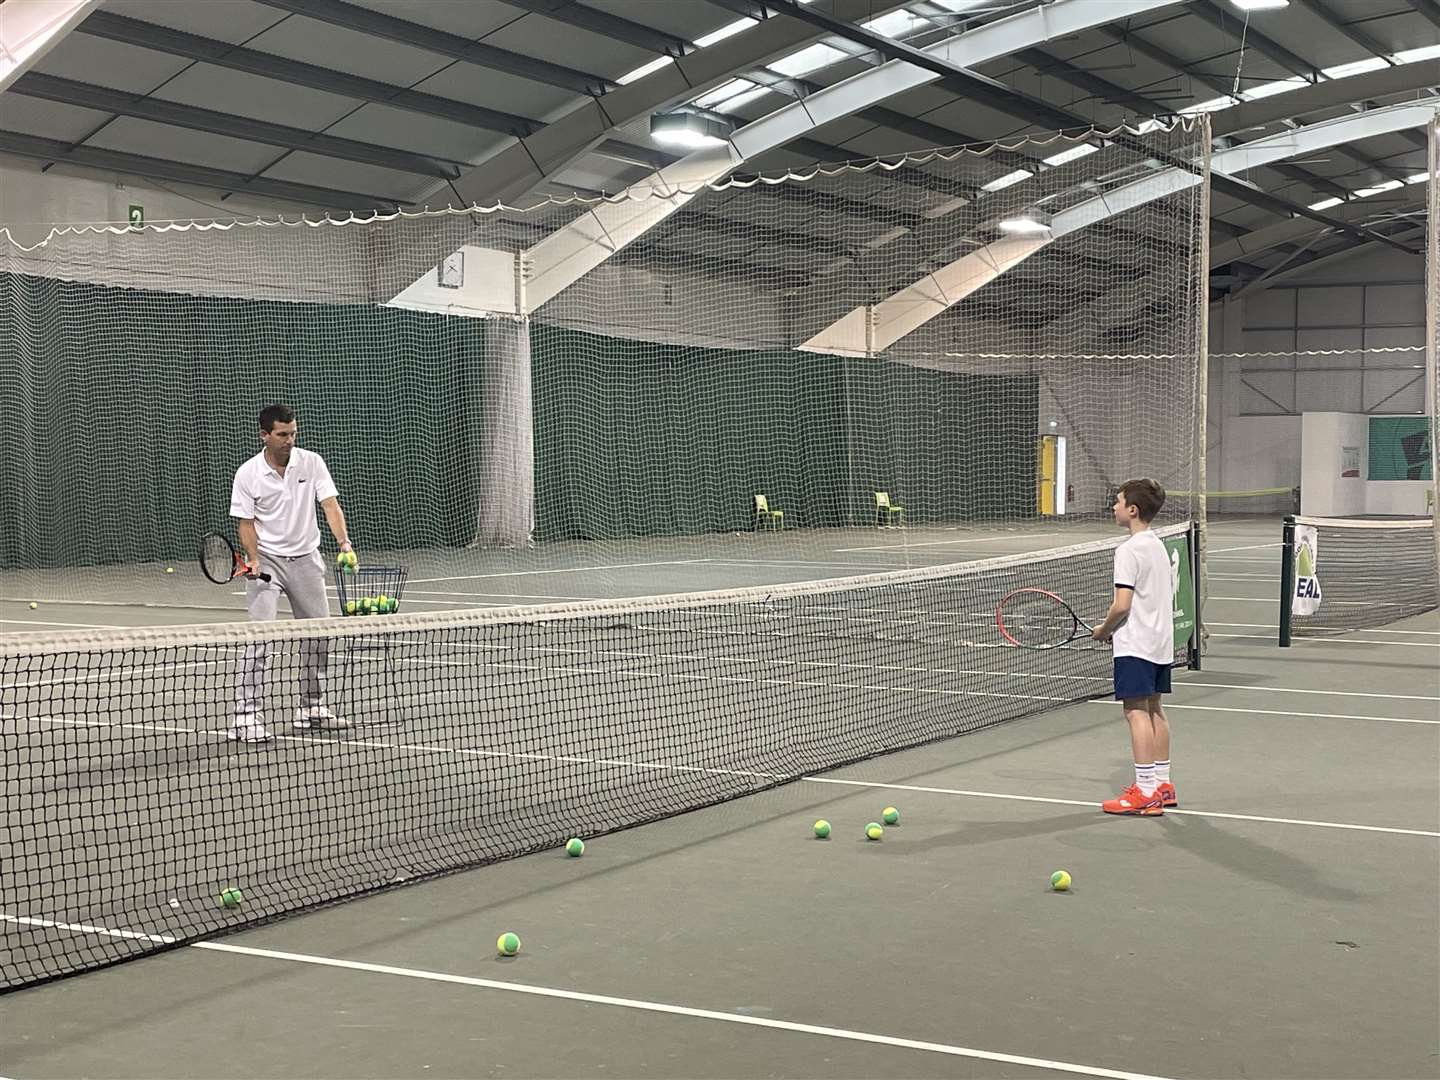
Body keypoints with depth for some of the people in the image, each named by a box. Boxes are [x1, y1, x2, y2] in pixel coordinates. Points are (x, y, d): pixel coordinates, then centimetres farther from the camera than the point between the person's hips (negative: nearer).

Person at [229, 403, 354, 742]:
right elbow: (246, 523, -5)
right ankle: (246, 717, -14)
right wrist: (253, 560, -20)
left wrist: (344, 541, -27)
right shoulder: (248, 474, -8)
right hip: (267, 561, -3)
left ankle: (312, 709, 24)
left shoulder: (311, 463, -3)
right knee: (260, 636, -15)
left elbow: (330, 504, -11)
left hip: (306, 559, 4)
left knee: (318, 635, 9)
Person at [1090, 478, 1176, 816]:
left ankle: (1145, 792, -9)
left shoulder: (1129, 550, -15)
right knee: (1154, 710, 15)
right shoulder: (1158, 545, 12)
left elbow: (1122, 605, -21)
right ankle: (1162, 785, 21)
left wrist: (1103, 630, -4)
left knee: (1136, 711, -8)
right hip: (1161, 642, 10)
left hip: (1135, 646, -10)